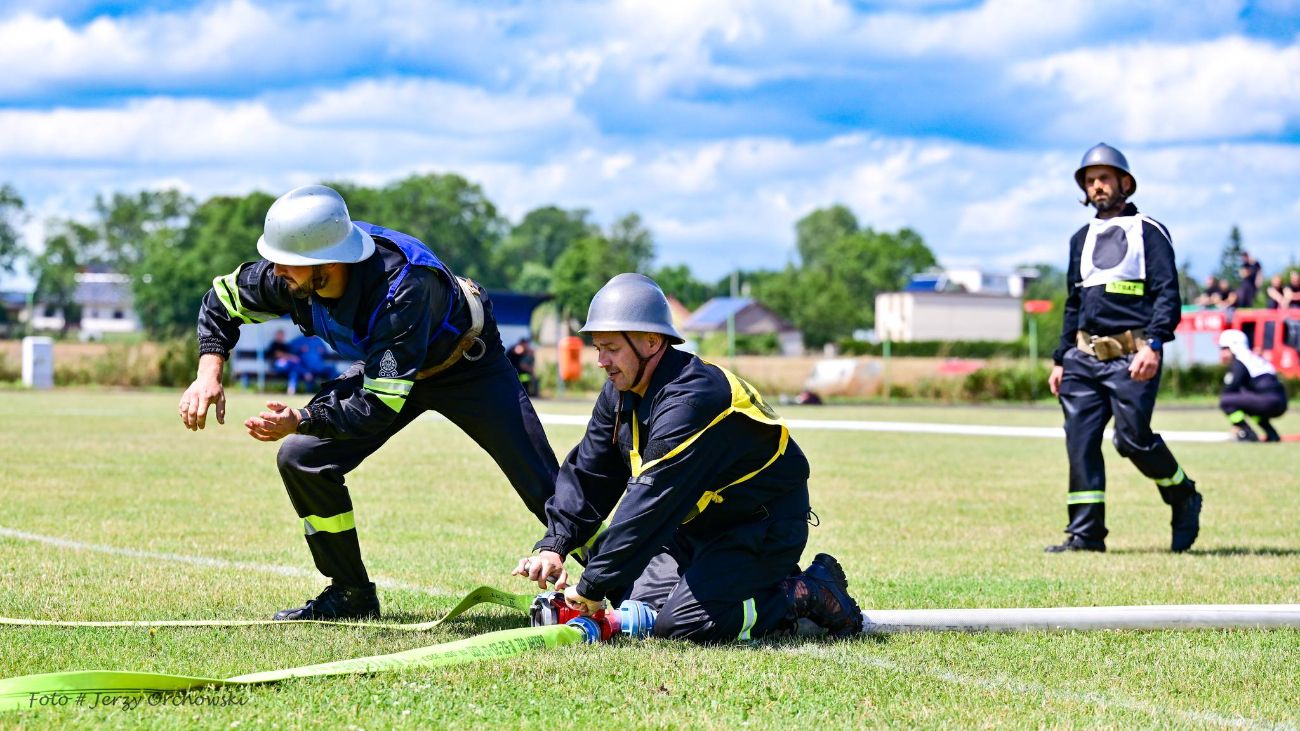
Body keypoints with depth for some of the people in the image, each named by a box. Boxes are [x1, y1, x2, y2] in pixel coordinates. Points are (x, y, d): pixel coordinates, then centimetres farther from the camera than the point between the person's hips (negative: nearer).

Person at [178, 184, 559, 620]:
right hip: (383, 366, 6)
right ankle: (351, 594, 6)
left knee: (543, 488, -11)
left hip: (465, 364, -6)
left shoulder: (403, 287, -43)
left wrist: (300, 420, -50)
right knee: (302, 457, -9)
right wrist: (209, 375, -18)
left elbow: (381, 407, -41)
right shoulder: (287, 277, -26)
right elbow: (223, 298, -4)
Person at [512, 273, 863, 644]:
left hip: (765, 530, -10)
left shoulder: (690, 402, -31)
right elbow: (586, 473, 4)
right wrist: (554, 544, -11)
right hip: (701, 525, 10)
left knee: (681, 623, -23)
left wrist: (592, 587, -31)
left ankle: (810, 594, -7)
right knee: (637, 606, -2)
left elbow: (650, 506, -34)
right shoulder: (621, 393, 0)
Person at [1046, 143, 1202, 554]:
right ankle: (1086, 533, -2)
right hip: (1084, 356, 6)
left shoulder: (1149, 233, 2)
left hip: (1131, 357, -6)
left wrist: (1154, 343, -21)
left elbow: (1168, 294, -7)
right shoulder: (1082, 239, 21)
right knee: (1080, 440, -5)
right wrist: (1061, 360, 18)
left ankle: (1184, 500, 14)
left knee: (1132, 438, -11)